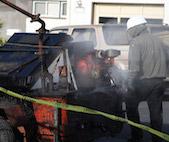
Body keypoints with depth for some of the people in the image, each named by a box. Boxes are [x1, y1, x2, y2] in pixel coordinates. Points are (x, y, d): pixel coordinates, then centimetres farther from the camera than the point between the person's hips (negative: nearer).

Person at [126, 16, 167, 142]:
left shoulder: (136, 41, -8)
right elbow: (164, 61, 15)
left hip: (142, 81, -6)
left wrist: (131, 82, -16)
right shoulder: (158, 41, 13)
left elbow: (134, 64, -18)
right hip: (158, 82, 6)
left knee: (131, 106, 12)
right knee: (156, 111, 10)